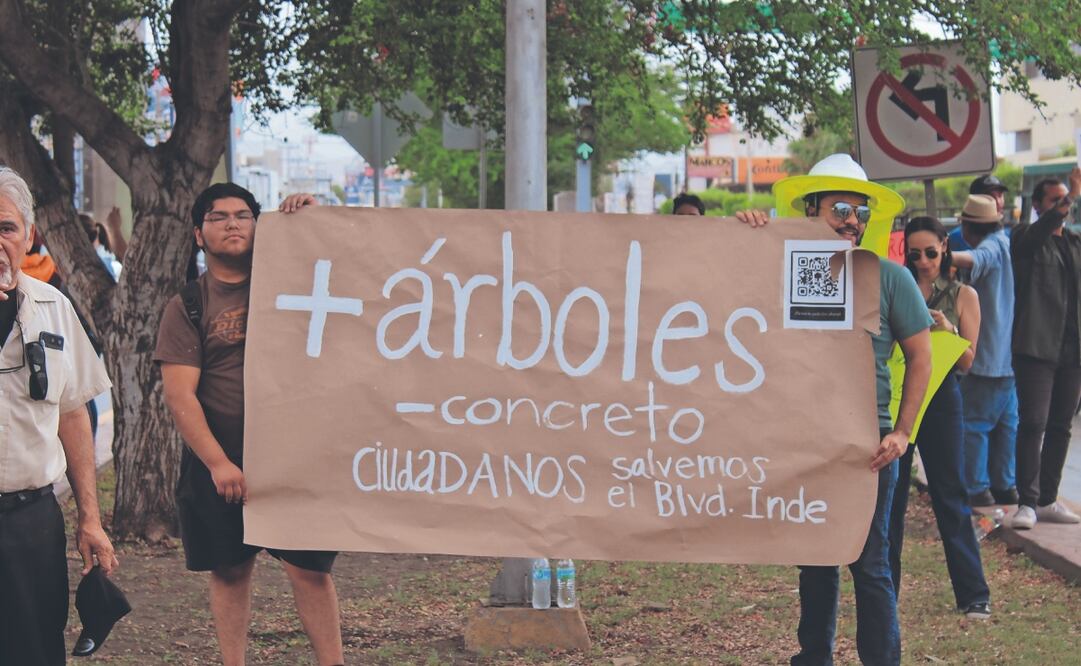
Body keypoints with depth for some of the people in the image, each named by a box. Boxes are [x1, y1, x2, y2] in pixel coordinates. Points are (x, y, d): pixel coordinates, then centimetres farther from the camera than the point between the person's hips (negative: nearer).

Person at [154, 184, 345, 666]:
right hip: (219, 463, -1)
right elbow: (180, 396, -7)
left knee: (311, 568, -3)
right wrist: (218, 463, -16)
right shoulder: (187, 306, 0)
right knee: (230, 571, 7)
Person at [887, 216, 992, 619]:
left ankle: (974, 595, 4)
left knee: (950, 496, -1)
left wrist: (948, 330, -17)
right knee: (889, 496, 4)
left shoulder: (963, 296, 3)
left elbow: (966, 361, 0)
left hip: (939, 400, -1)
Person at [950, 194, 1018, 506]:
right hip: (1008, 354, 9)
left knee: (974, 423, -3)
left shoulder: (992, 246, -14)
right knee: (1006, 421, 15)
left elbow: (975, 259, -37)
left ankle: (977, 489, -3)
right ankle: (1004, 485, 21)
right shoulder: (1004, 242, 10)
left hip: (985, 353, -9)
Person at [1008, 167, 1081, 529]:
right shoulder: (1027, 238, 0)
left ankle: (1047, 500, 17)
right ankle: (1028, 502, -10)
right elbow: (1042, 228, -24)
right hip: (1036, 346, -6)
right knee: (1033, 424, -11)